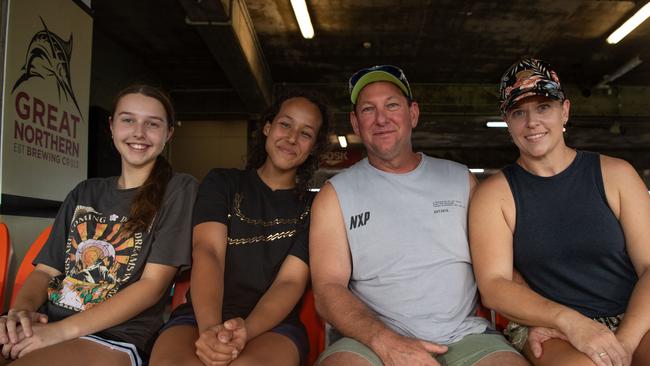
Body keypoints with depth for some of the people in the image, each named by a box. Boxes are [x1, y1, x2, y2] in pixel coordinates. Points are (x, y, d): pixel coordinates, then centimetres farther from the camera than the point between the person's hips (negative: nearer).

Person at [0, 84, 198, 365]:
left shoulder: (179, 190, 1)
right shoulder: (85, 193, 19)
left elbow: (153, 284, -7)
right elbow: (46, 269, 15)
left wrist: (64, 330, -14)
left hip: (116, 337, -5)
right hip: (43, 326, 5)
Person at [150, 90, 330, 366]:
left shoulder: (312, 208, 8)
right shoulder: (222, 183, 10)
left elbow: (290, 282, -4)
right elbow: (208, 251, -7)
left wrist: (247, 331, -24)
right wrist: (210, 327, -26)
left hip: (272, 323, -1)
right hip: (201, 316, 2)